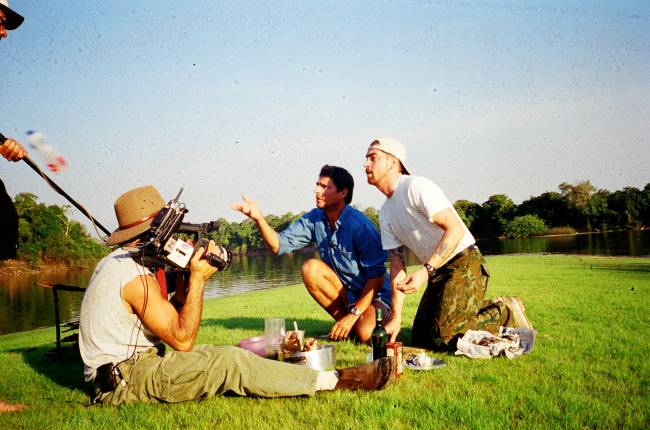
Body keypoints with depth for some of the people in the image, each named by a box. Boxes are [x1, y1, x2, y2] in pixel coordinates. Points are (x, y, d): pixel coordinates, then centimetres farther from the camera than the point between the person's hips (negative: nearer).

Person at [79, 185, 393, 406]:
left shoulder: (115, 262, 12)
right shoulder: (137, 277, -20)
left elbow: (170, 319, 12)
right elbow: (182, 339, -19)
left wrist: (187, 280, -1)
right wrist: (198, 278, -16)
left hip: (115, 374, 10)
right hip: (124, 381, -10)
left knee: (214, 354, 6)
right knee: (228, 362, -19)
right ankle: (334, 380, -15)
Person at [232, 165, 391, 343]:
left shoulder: (360, 226, -21)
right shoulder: (314, 218, -4)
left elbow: (377, 275, -20)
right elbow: (279, 244, -11)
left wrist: (353, 314, -25)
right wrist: (259, 218, -27)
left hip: (371, 293, -6)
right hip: (344, 292, 6)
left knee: (365, 334, -34)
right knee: (310, 268, -20)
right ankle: (343, 322, -6)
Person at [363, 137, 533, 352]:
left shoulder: (415, 186, -16)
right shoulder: (385, 212, 10)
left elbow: (455, 229, -24)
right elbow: (397, 265, 7)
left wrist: (425, 271, -32)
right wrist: (395, 317, 0)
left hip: (464, 263, -9)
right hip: (437, 272, 9)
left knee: (442, 338, -17)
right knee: (420, 339, 12)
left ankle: (507, 315, 3)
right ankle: (489, 308, 22)